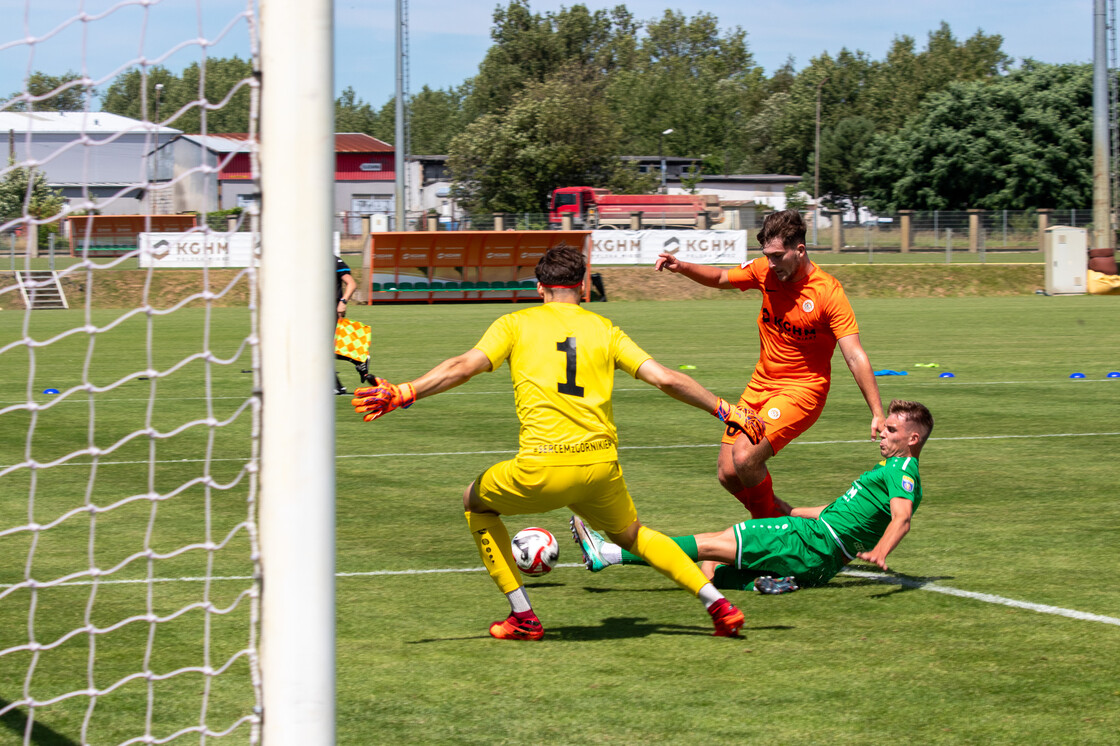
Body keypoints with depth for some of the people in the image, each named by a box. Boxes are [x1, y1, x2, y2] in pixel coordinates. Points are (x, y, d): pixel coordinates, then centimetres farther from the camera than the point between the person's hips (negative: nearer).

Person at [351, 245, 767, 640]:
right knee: (631, 534, 31)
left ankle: (522, 617, 19)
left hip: (542, 468, -3)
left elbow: (465, 366, -7)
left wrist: (403, 394, -9)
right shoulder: (604, 329, 14)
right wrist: (725, 410, 18)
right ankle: (717, 603, 18)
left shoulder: (515, 324, 8)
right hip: (601, 464, 3)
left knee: (476, 502, 26)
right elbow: (666, 379, 8)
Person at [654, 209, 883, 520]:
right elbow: (720, 278, 16)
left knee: (744, 457, -24)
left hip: (802, 389, -6)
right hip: (761, 384, 6)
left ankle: (768, 518, 3)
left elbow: (855, 357, -21)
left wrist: (878, 414, -26)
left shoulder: (828, 293, -19)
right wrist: (681, 268, -3)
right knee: (729, 474, 0)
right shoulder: (766, 270, -4)